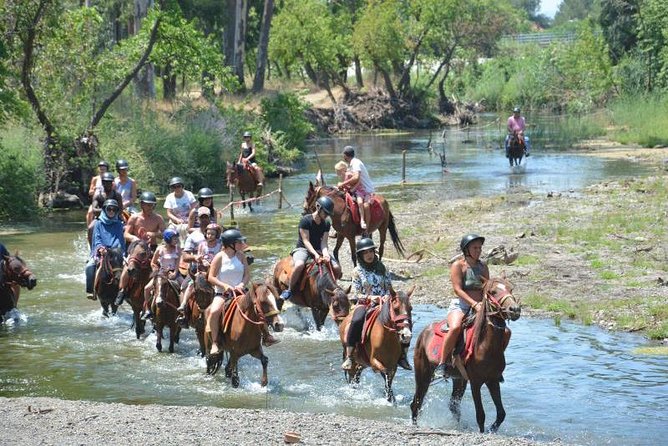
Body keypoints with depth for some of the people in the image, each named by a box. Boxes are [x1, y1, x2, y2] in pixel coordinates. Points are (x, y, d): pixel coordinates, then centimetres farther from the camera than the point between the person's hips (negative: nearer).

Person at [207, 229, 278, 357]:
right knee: (214, 311, -31)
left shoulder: (241, 256, 2)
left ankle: (266, 336, 6)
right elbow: (211, 277, -8)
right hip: (222, 293, -4)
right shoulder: (220, 257, -9)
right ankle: (214, 343, -24)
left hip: (239, 292, 4)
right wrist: (225, 286, -21)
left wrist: (242, 284, -16)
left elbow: (247, 274, 4)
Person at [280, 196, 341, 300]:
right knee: (299, 265, -39)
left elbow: (324, 241, -3)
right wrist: (315, 254, -32)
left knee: (337, 268, -14)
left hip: (318, 249, 6)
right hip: (303, 248, -5)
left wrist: (325, 253, -25)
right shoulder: (306, 220, -14)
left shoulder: (326, 224, 4)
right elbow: (306, 241, -18)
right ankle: (289, 290, -20)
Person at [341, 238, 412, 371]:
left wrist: (387, 296, -10)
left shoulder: (381, 268, 10)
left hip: (383, 303, 3)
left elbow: (389, 288, 13)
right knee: (356, 321, -37)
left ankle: (403, 356, -8)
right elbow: (355, 294, 0)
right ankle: (348, 357, -32)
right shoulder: (357, 271, 3)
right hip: (365, 304, -3)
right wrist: (370, 297, -17)